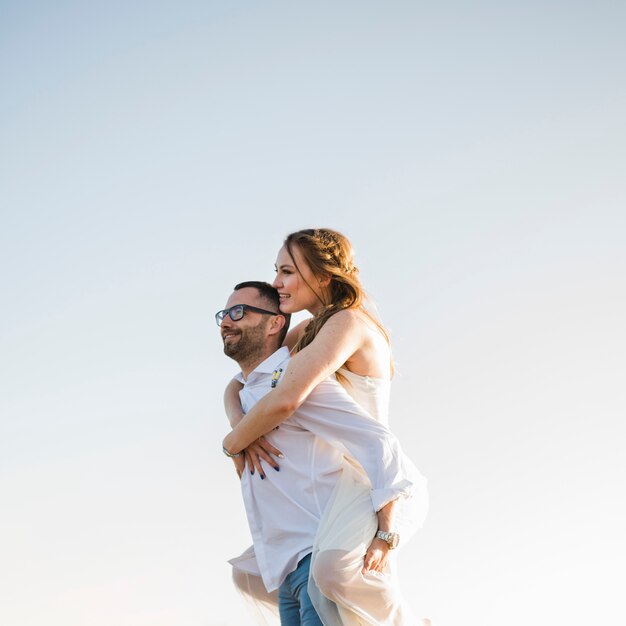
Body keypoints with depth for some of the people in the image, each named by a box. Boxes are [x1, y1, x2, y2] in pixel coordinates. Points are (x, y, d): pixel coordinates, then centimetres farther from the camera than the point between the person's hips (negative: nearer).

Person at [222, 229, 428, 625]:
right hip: (340, 487, 10)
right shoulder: (309, 332, 13)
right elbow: (238, 385, 13)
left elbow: (286, 400, -26)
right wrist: (242, 426, -9)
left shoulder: (348, 322, -15)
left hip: (379, 483, -10)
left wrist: (233, 442, -10)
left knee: (333, 568, -37)